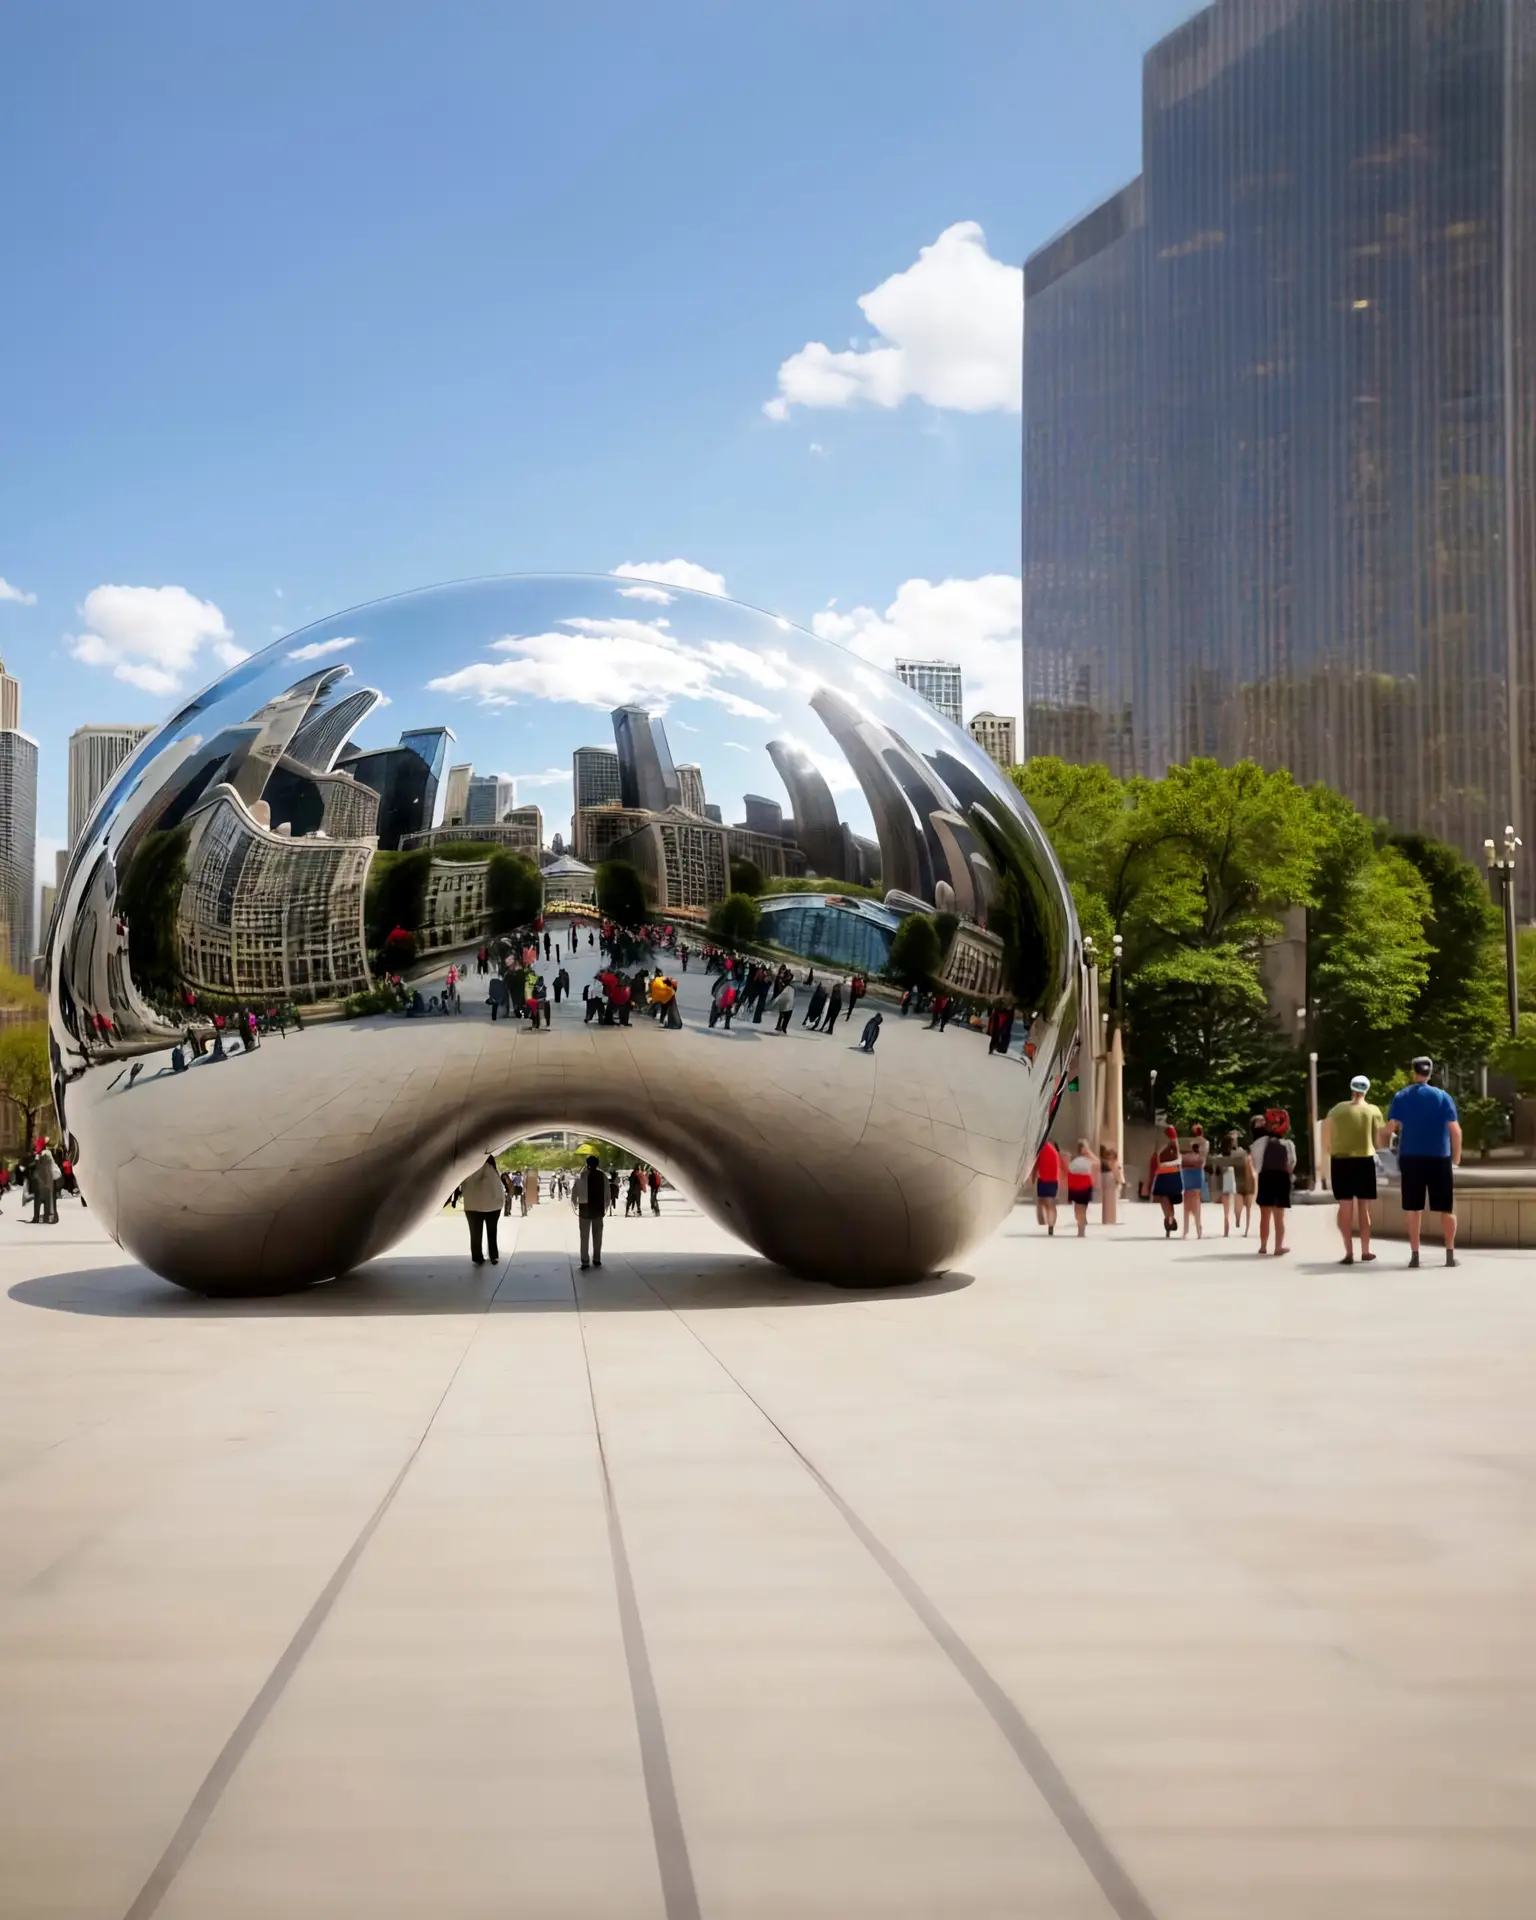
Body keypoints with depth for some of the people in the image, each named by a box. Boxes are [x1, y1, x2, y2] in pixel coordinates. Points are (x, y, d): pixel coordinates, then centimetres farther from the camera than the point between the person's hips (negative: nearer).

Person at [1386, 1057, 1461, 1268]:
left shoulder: (1401, 1096, 2)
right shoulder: (1442, 1096, -1)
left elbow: (1391, 1127, -4)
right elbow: (1455, 1130, -5)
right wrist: (1456, 1158, 4)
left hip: (1410, 1158, 1)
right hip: (1439, 1158, -1)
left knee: (1413, 1208, 5)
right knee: (1446, 1208, 6)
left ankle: (1414, 1255, 3)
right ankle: (1450, 1255, 4)